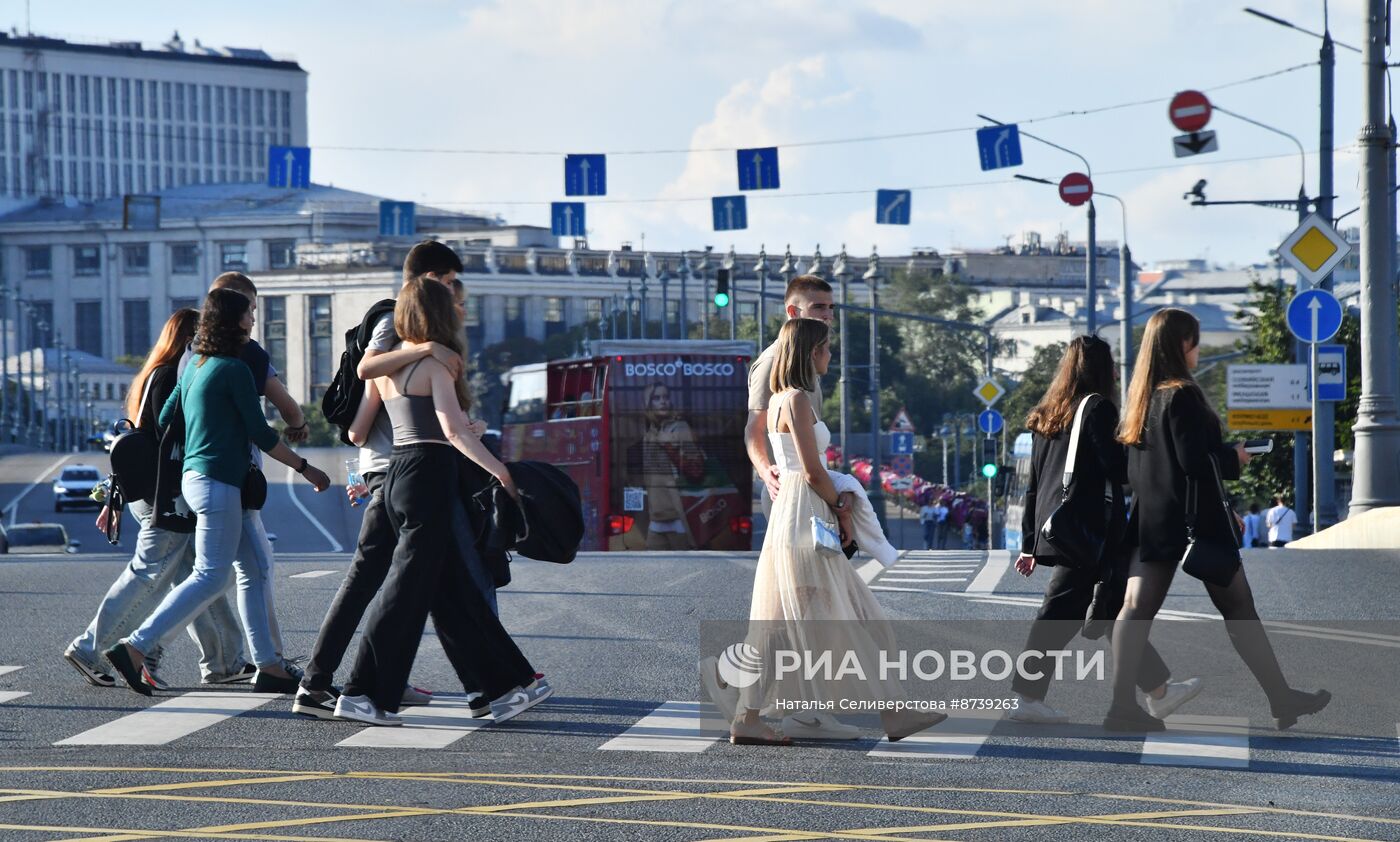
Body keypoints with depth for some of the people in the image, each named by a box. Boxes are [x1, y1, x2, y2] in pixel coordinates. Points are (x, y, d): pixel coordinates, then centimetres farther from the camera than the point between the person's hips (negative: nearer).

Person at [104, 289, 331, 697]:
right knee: (210, 577, -10)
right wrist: (305, 468, -1)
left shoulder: (194, 367, 14)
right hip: (217, 482, -10)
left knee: (252, 572, 11)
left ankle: (268, 666, 10)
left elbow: (164, 419, 18)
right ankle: (135, 647, -15)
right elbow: (261, 434, -11)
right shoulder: (234, 370, -12)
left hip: (194, 475, 10)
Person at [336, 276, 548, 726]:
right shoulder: (434, 365, -9)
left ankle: (505, 686, 11)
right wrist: (499, 469, -14)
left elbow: (356, 431, 16)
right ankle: (363, 694, -3)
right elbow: (453, 430, -19)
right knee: (408, 589, -4)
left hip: (396, 475, 8)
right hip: (429, 476, -8)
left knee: (453, 590, 8)